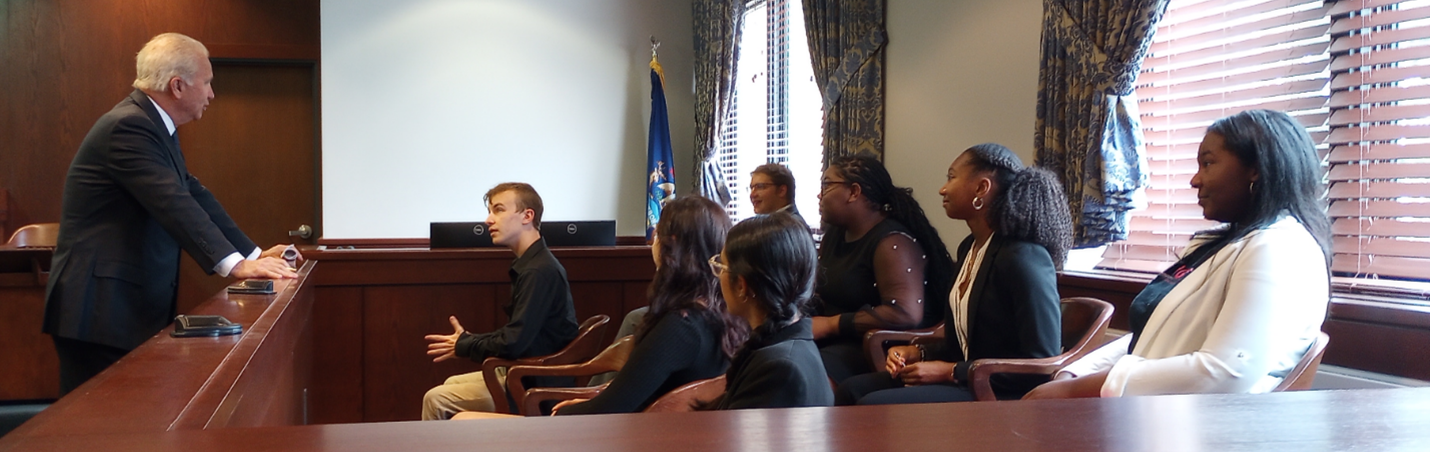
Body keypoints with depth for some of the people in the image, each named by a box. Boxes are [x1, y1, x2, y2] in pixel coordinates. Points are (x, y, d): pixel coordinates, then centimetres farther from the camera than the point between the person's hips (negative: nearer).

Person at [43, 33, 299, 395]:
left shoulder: (156, 126, 14)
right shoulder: (129, 127, -18)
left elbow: (195, 195, 14)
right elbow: (175, 205, -28)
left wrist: (254, 254, 8)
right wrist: (236, 265, -34)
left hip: (133, 307, 10)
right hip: (100, 310, -10)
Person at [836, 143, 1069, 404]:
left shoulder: (1023, 258, -18)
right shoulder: (970, 248, 12)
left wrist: (951, 371, -16)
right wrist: (918, 353, 3)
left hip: (1006, 395, -9)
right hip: (972, 383, 9)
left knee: (874, 405, -22)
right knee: (853, 389, 0)